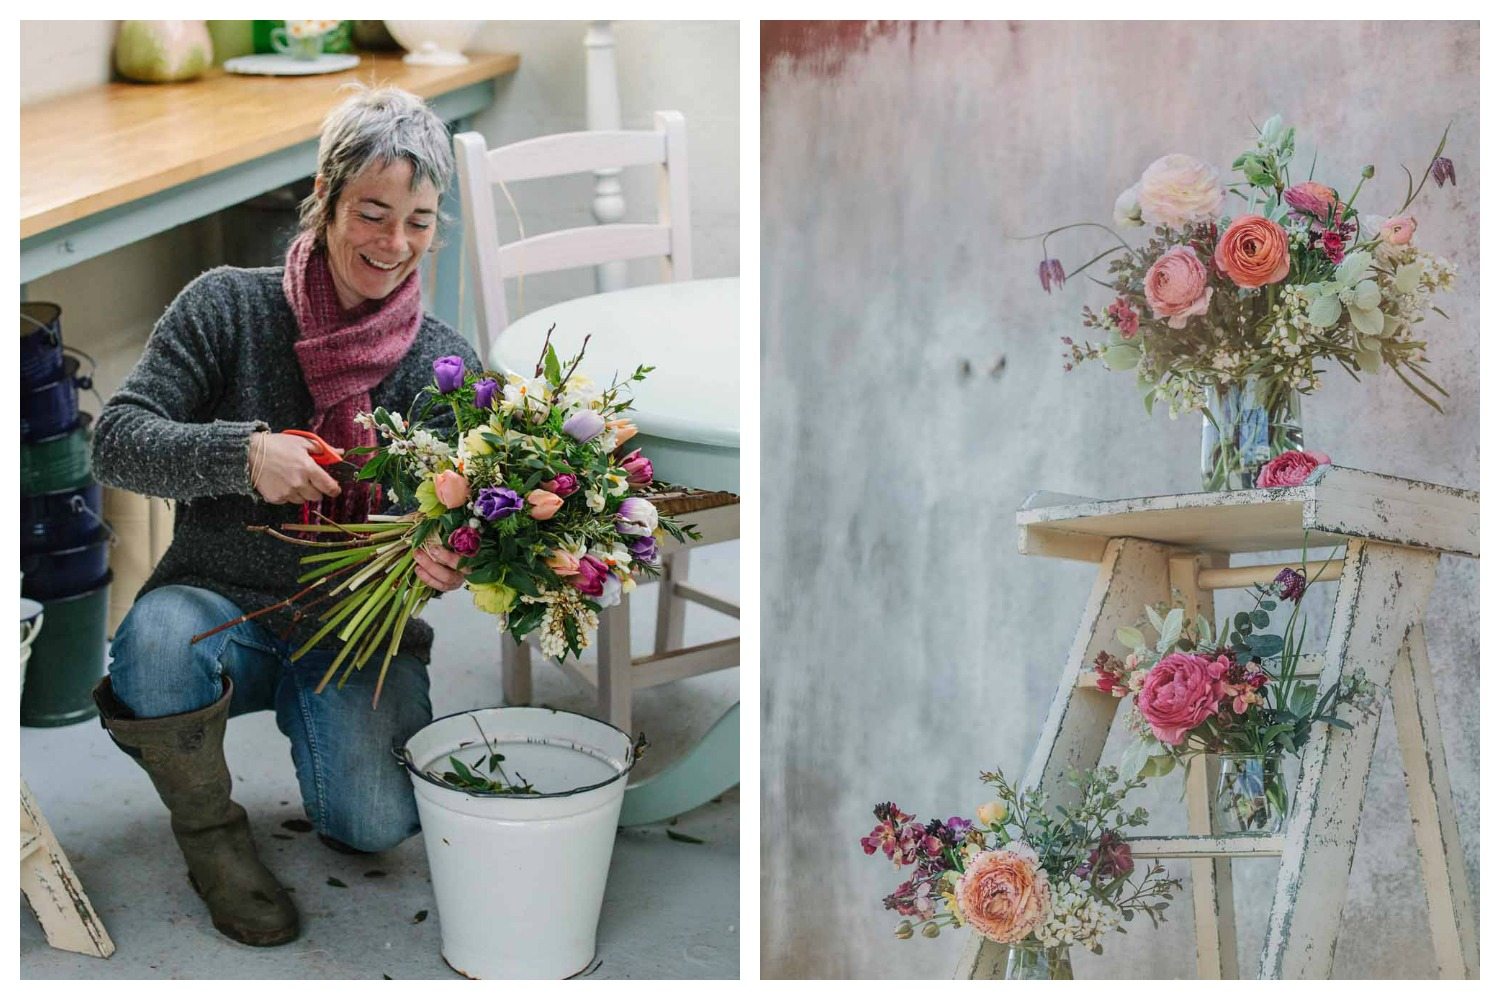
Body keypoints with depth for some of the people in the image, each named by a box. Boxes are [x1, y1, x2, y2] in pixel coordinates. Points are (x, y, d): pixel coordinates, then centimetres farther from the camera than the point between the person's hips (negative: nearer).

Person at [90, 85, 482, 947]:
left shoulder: (445, 361, -1)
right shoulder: (228, 307, -5)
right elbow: (118, 440, -11)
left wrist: (433, 558, -31)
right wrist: (241, 454, -29)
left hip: (360, 630, 1)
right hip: (223, 605, 0)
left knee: (374, 820, -24)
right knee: (161, 640, -36)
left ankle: (315, 714, 14)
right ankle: (210, 831, -5)